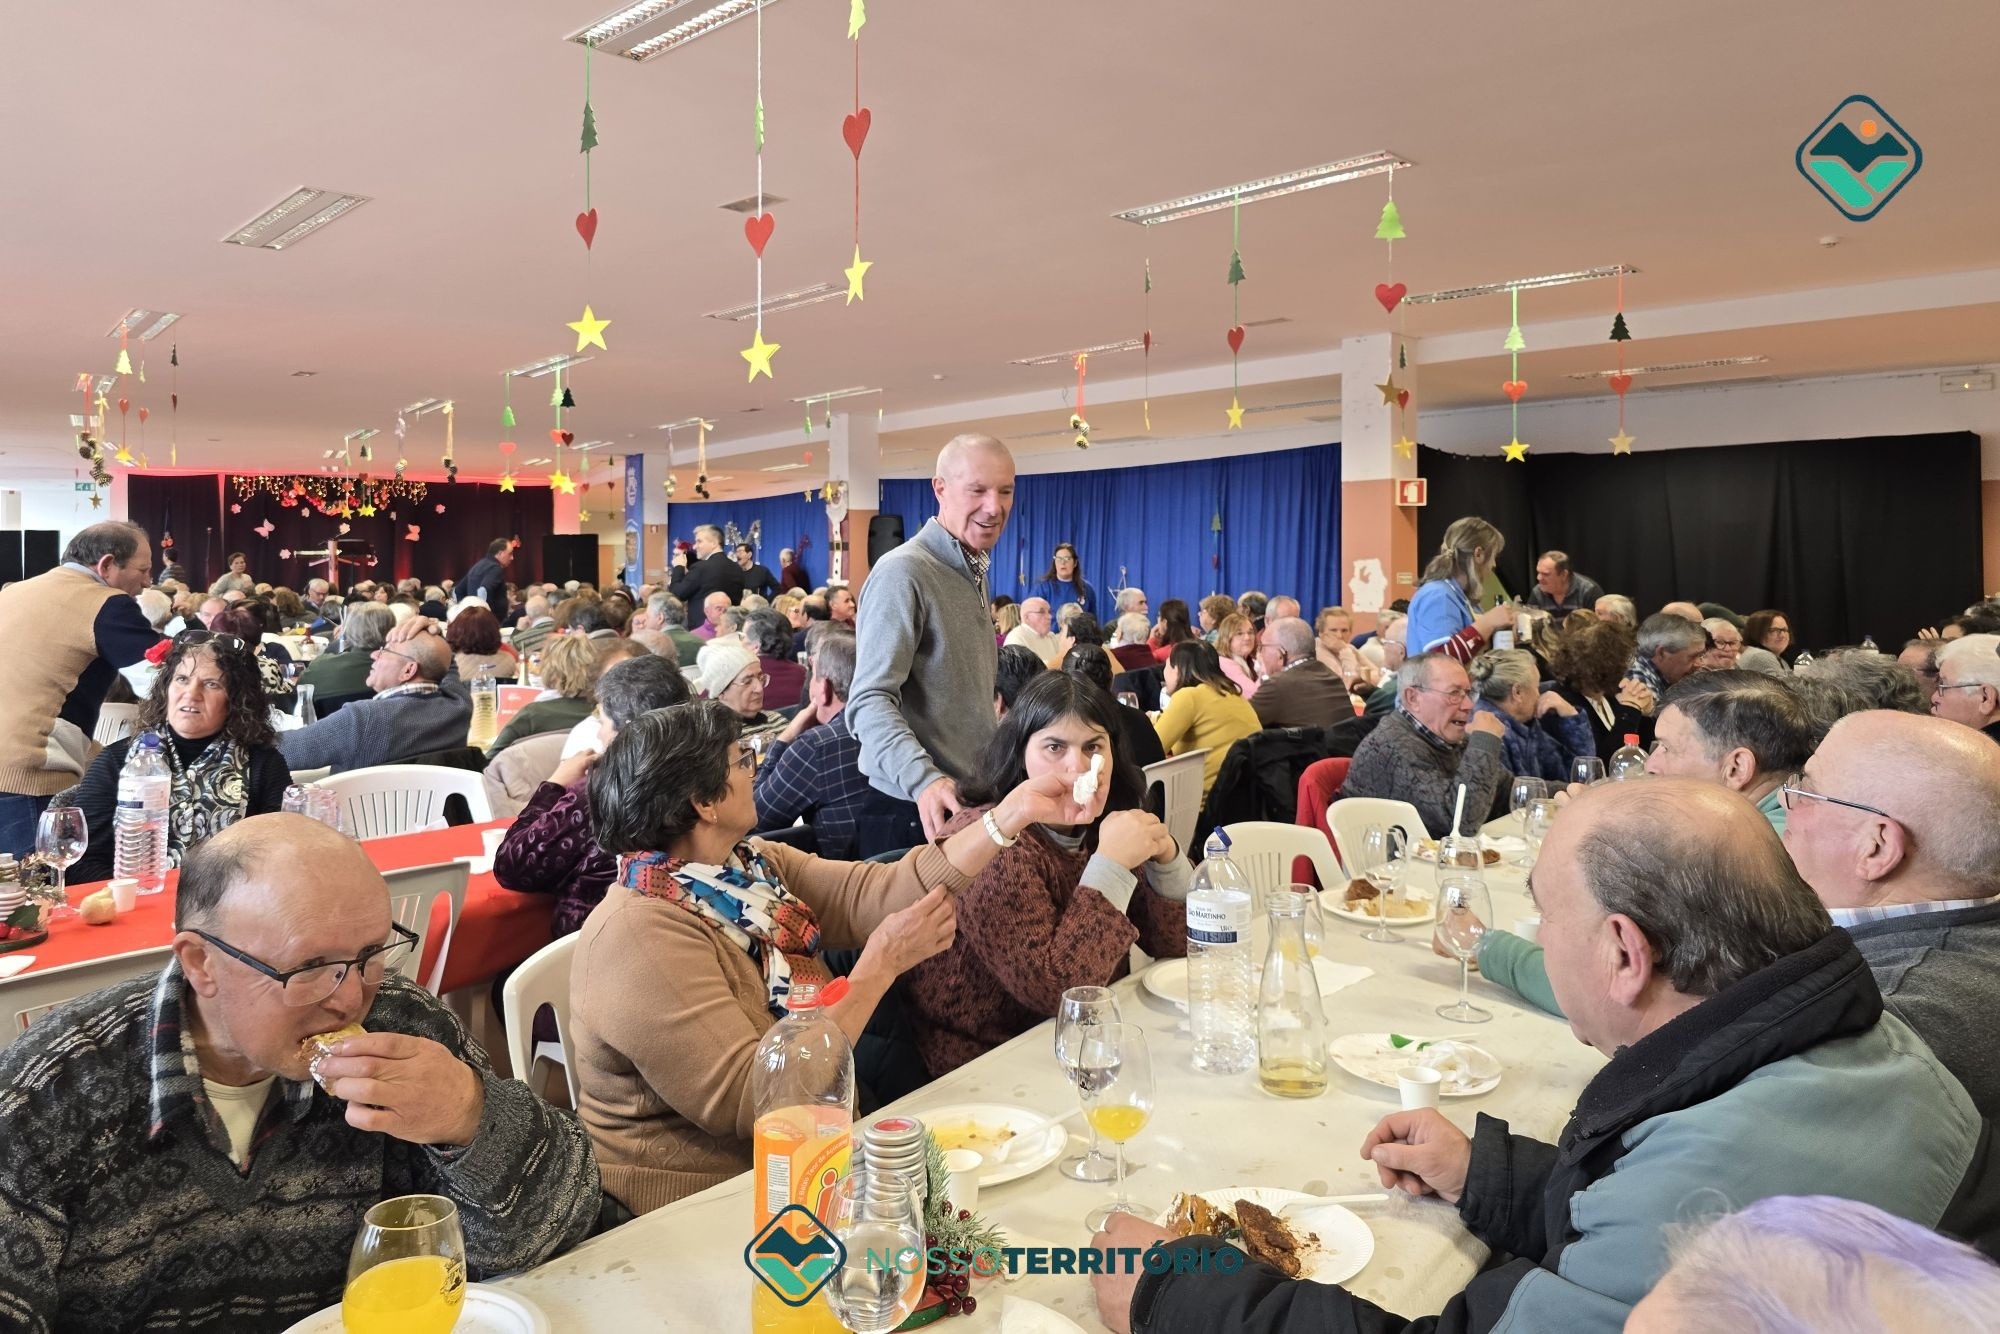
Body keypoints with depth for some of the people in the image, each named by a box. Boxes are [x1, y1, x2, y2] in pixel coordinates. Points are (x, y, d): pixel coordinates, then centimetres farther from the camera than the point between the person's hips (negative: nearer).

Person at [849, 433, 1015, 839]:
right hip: (917, 804, -8)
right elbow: (872, 700, -24)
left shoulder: (975, 572, 12)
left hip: (973, 797, 8)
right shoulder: (903, 572, -17)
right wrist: (925, 779, -37)